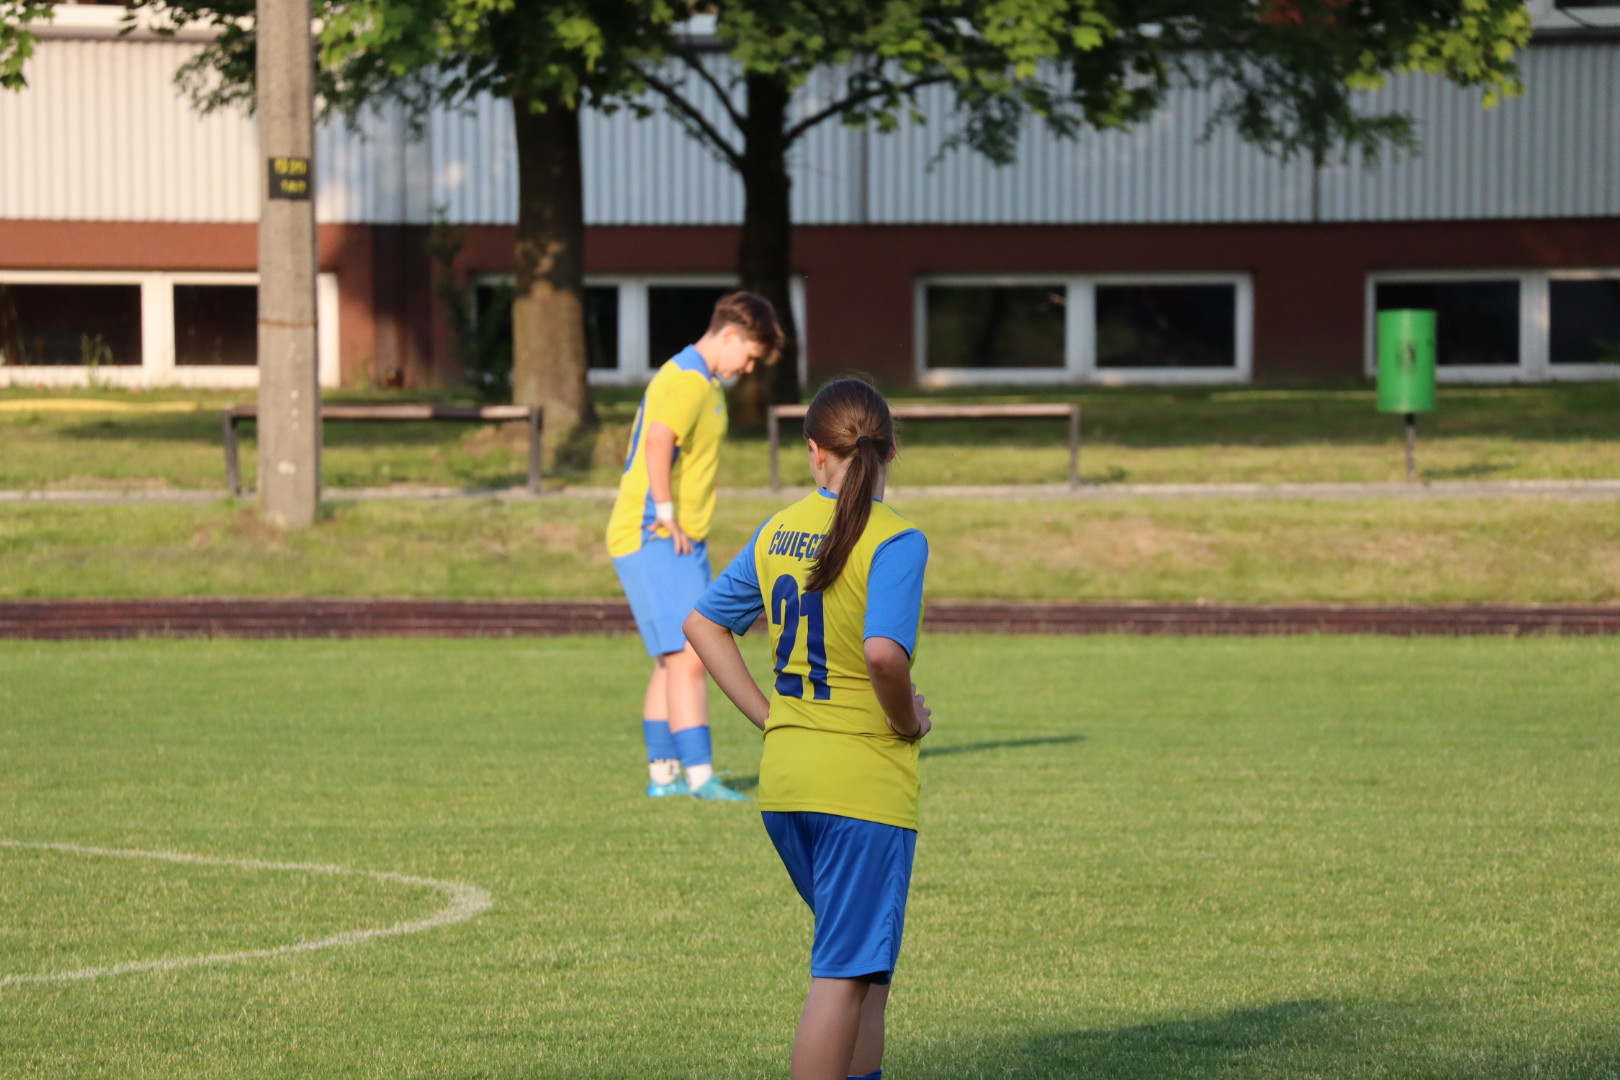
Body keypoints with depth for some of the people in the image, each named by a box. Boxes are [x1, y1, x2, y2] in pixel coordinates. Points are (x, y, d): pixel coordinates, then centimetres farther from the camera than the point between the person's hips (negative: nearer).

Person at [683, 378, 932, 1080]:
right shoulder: (895, 540, -13)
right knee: (844, 973, -3)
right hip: (867, 779, -7)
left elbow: (701, 623, 16)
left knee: (865, 963, 20)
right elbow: (883, 652, -28)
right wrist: (910, 721, -10)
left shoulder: (779, 533, 7)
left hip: (784, 781, 7)